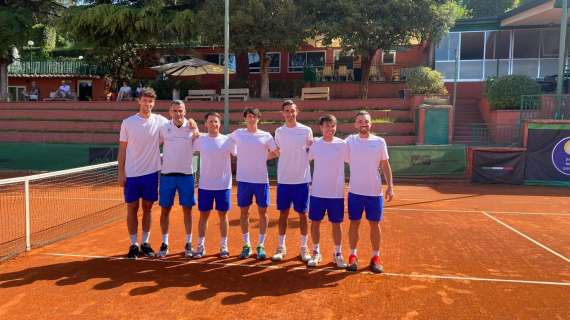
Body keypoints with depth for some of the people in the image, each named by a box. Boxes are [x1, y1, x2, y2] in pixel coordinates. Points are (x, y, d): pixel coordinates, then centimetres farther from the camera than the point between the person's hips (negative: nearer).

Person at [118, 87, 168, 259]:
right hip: (131, 174, -1)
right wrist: (121, 172, -4)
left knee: (147, 208, 9)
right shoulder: (128, 122, -1)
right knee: (132, 208, 5)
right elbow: (122, 149, 2)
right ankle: (133, 244, 17)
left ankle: (145, 243, 21)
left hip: (151, 172, 1)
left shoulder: (160, 121, 0)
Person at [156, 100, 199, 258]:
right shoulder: (164, 128, 2)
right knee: (165, 209, 5)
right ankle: (164, 243, 18)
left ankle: (188, 243, 16)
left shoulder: (191, 127, 0)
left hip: (186, 174, -1)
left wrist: (194, 128, -8)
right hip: (167, 174, 1)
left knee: (187, 209, 4)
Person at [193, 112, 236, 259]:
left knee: (223, 215, 7)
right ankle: (201, 246, 18)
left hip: (223, 184, -1)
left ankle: (224, 246, 18)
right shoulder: (200, 140, 1)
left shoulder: (228, 140, -2)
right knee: (203, 215, 7)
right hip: (205, 185, 1)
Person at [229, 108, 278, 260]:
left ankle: (261, 245, 17)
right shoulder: (237, 134, 3)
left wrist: (263, 158, 0)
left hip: (261, 179, 0)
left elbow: (275, 152, 10)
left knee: (262, 211, 4)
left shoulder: (266, 136, 1)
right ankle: (246, 245, 20)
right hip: (243, 179, 1)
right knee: (244, 212, 7)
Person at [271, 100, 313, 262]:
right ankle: (281, 247, 20)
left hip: (302, 179, -2)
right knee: (283, 214, 8)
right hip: (283, 180, 2)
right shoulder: (278, 131, 5)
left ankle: (304, 248, 18)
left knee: (302, 214, 6)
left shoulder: (306, 130, -1)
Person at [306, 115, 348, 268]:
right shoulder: (315, 145, 1)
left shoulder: (342, 144, -3)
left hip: (336, 193, -1)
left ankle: (337, 254, 23)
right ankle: (316, 252, 24)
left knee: (336, 224, 7)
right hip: (317, 192, 1)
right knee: (315, 222, 7)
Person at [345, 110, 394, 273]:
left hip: (375, 191, 0)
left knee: (374, 224, 8)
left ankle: (375, 257, 21)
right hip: (355, 191, 0)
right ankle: (353, 256, 21)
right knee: (354, 223, 7)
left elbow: (385, 165, 4)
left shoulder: (379, 141, 0)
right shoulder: (350, 141, 0)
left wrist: (390, 186, -2)